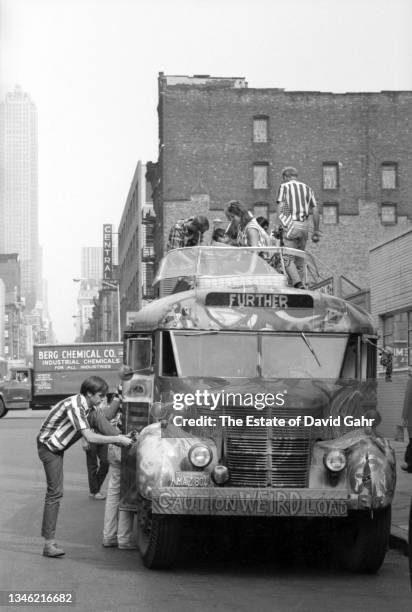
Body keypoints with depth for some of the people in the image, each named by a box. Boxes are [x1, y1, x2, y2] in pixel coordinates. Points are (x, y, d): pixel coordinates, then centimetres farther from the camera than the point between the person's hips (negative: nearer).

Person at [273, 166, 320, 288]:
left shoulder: (284, 187, 6)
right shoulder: (307, 188, 19)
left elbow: (280, 206, -8)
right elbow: (315, 211, 14)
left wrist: (276, 225, -16)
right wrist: (316, 231, 15)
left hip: (290, 224, -5)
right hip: (304, 225, 5)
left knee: (288, 259, -8)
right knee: (299, 259, 12)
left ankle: (298, 284, -26)